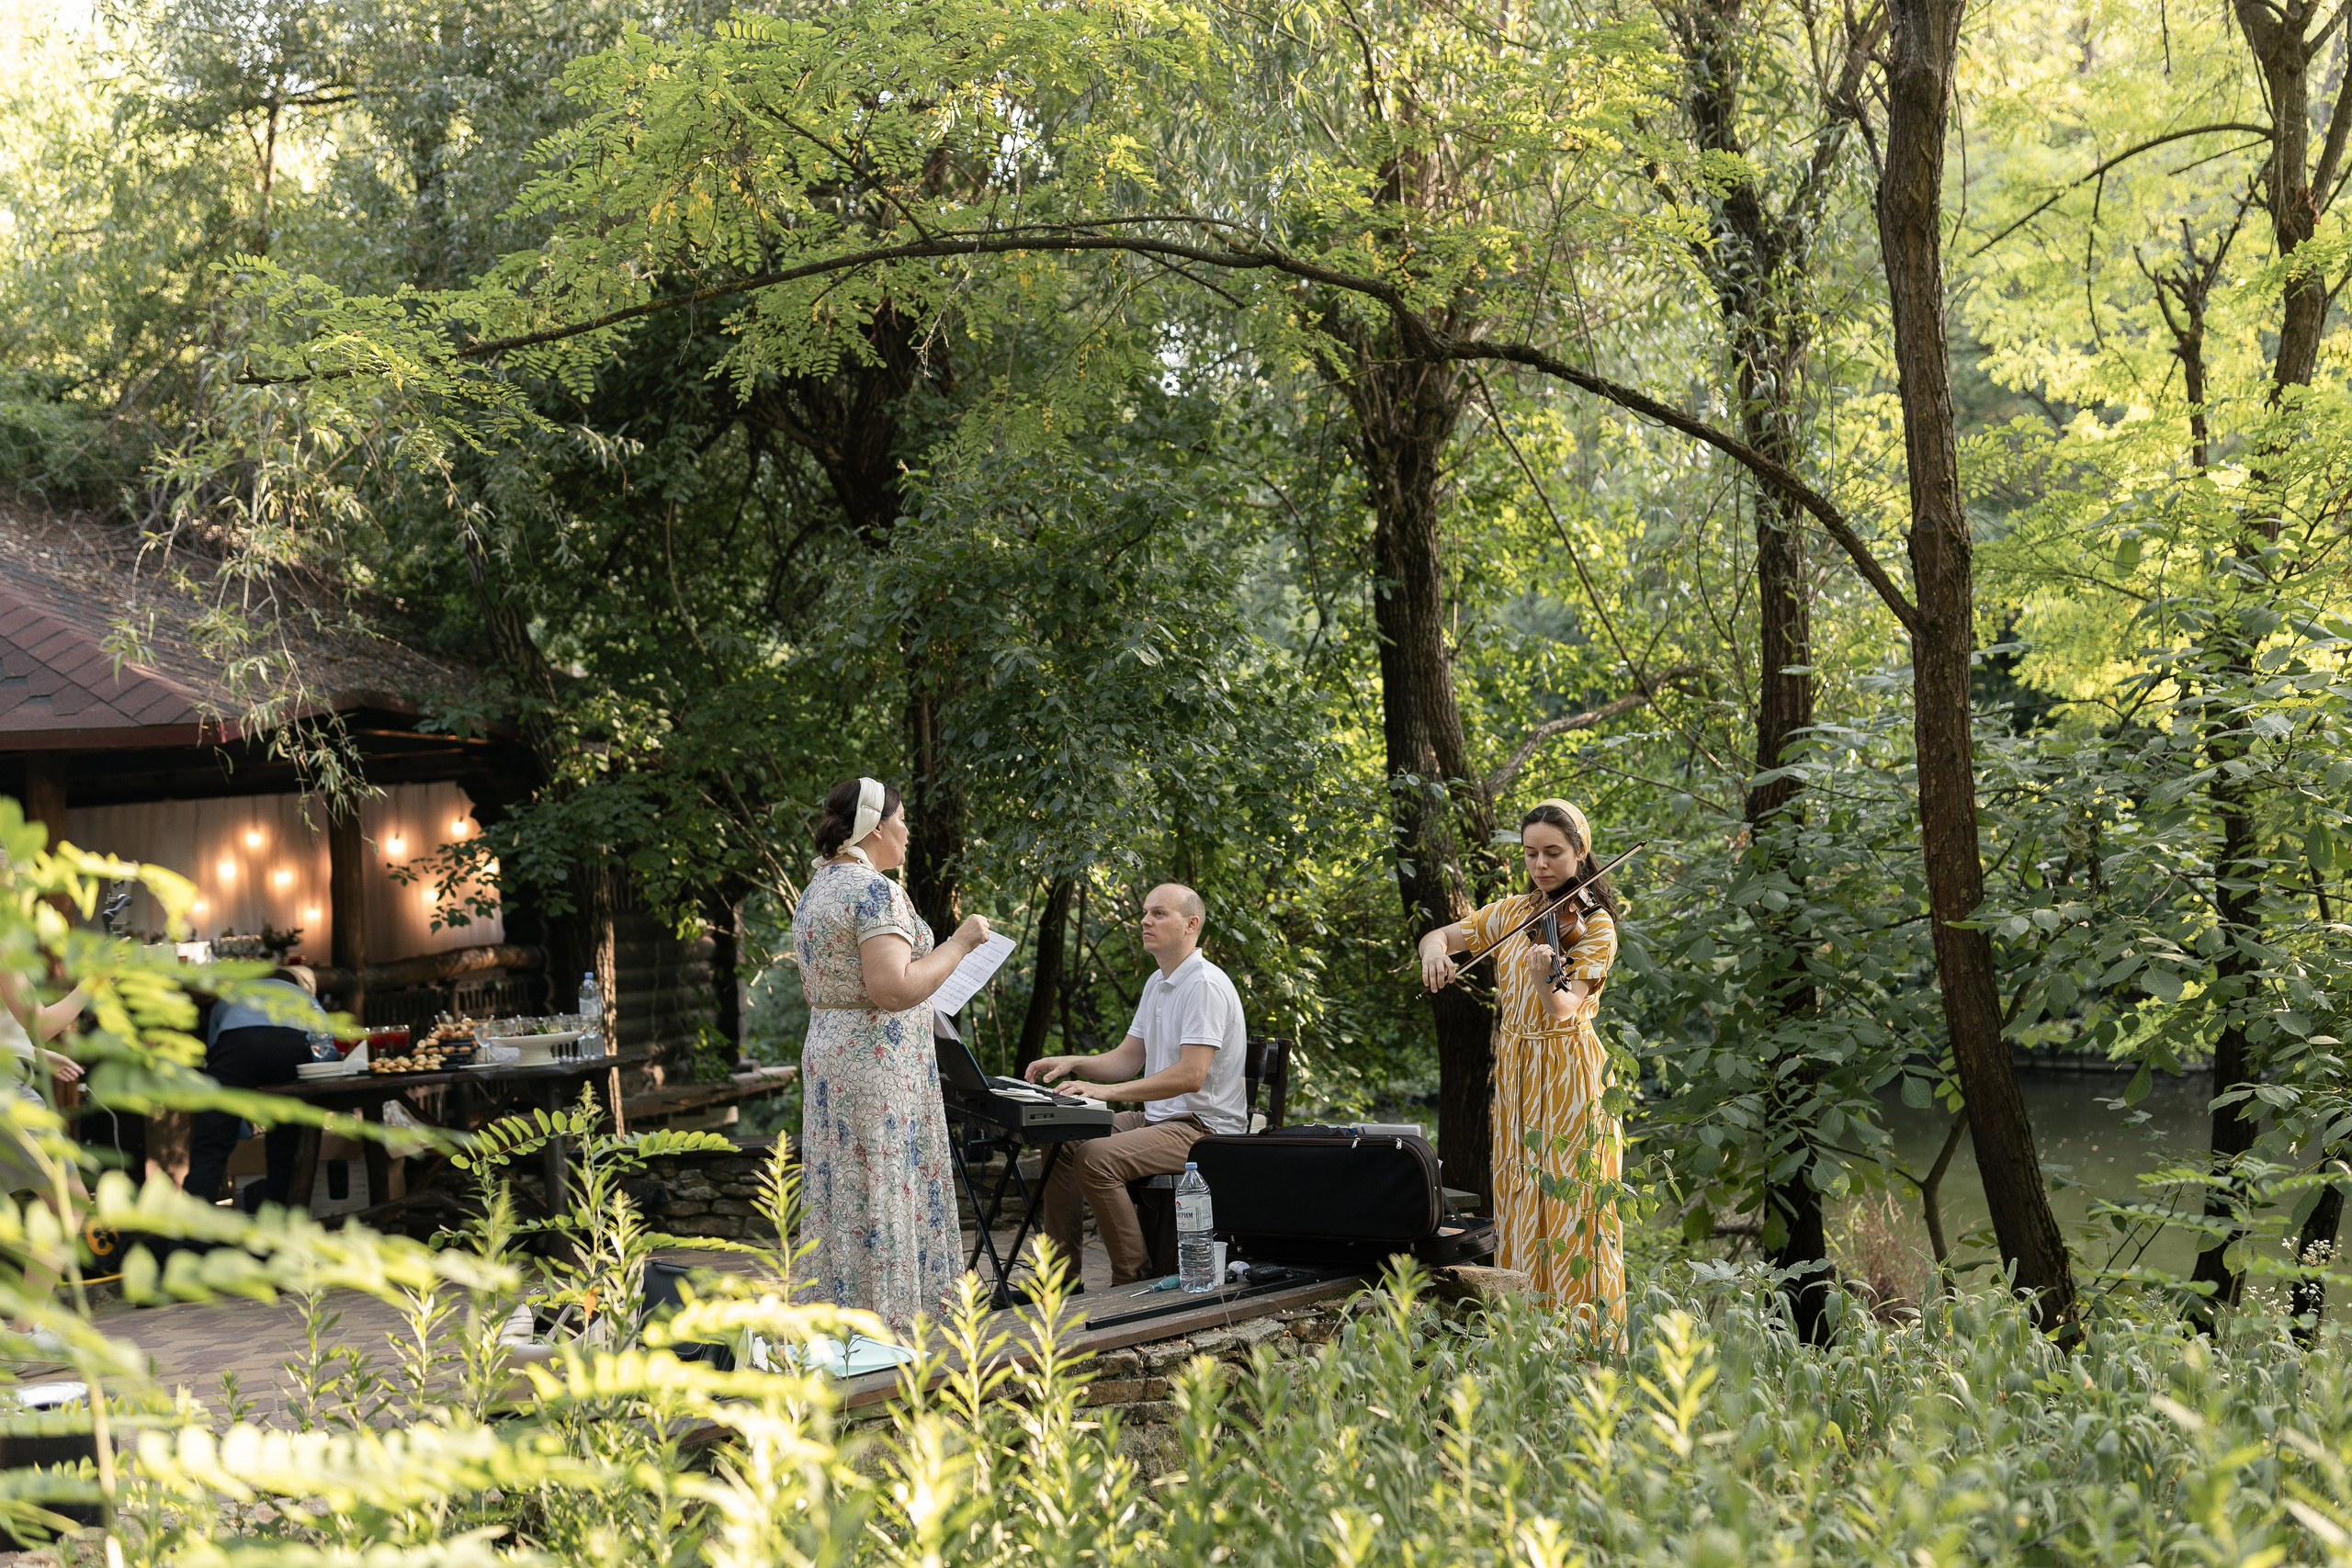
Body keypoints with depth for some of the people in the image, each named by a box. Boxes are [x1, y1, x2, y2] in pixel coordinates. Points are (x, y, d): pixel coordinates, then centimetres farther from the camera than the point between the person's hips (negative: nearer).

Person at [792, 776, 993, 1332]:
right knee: (882, 1200, -6)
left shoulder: (815, 890, 14)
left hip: (824, 1051, 10)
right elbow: (895, 989, -25)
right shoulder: (876, 891, -15)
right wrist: (960, 943, -15)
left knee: (841, 1199, 10)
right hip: (879, 1062, -9)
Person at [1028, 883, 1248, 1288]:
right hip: (1157, 1118, 10)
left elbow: (1190, 1075, -25)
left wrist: (1107, 1091, -28)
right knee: (1060, 1143, 5)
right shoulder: (1157, 984, 16)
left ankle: (1134, 1281, -19)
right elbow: (1127, 1059, 18)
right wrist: (1072, 1064, 0)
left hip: (1202, 1128, -10)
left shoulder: (1205, 985, -17)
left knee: (1096, 1157, -28)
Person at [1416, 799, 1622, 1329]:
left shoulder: (1595, 926, -8)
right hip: (1515, 1076, 6)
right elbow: (1439, 935, 11)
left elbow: (1563, 1011, -20)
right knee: (1519, 1210, 6)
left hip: (1568, 1082, -6)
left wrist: (1544, 982, -42)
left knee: (1571, 1213, -7)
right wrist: (1435, 949, -13)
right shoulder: (1512, 912, 10)